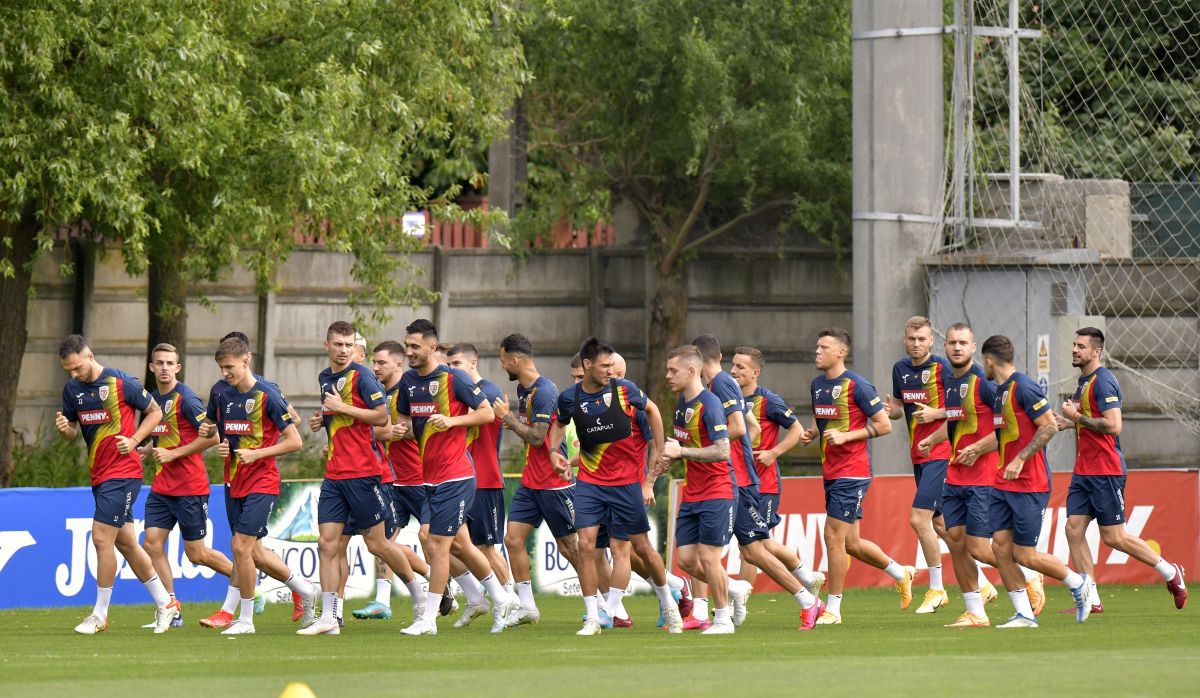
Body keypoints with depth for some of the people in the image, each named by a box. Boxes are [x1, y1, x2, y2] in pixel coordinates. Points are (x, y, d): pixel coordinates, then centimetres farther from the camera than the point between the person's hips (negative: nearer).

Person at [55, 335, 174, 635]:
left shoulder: (121, 383, -11)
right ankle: (164, 604, 22)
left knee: (102, 537, -11)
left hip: (122, 472, -7)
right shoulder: (72, 388, 7)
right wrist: (64, 428, -9)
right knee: (125, 542, 10)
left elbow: (155, 411, 0)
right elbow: (73, 432, 14)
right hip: (99, 474, 7)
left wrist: (133, 441, -12)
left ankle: (100, 614, -2)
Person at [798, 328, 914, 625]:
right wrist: (811, 433, 5)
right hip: (830, 474, 9)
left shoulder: (857, 386, -13)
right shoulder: (818, 385, 11)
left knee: (833, 536, -10)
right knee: (850, 542, 13)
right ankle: (901, 574, 34)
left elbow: (884, 425, -11)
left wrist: (846, 436, -19)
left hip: (852, 473, -9)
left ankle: (833, 609, -3)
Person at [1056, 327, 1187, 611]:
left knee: (1113, 537, -4)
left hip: (1105, 470, -9)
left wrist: (1076, 416, -16)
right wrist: (1069, 423, 12)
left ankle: (1170, 573, 12)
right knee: (1074, 530, -1)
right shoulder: (1084, 380, 15)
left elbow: (1113, 426, -23)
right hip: (1083, 469, 9)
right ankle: (1091, 600, 0)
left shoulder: (1102, 381, -15)